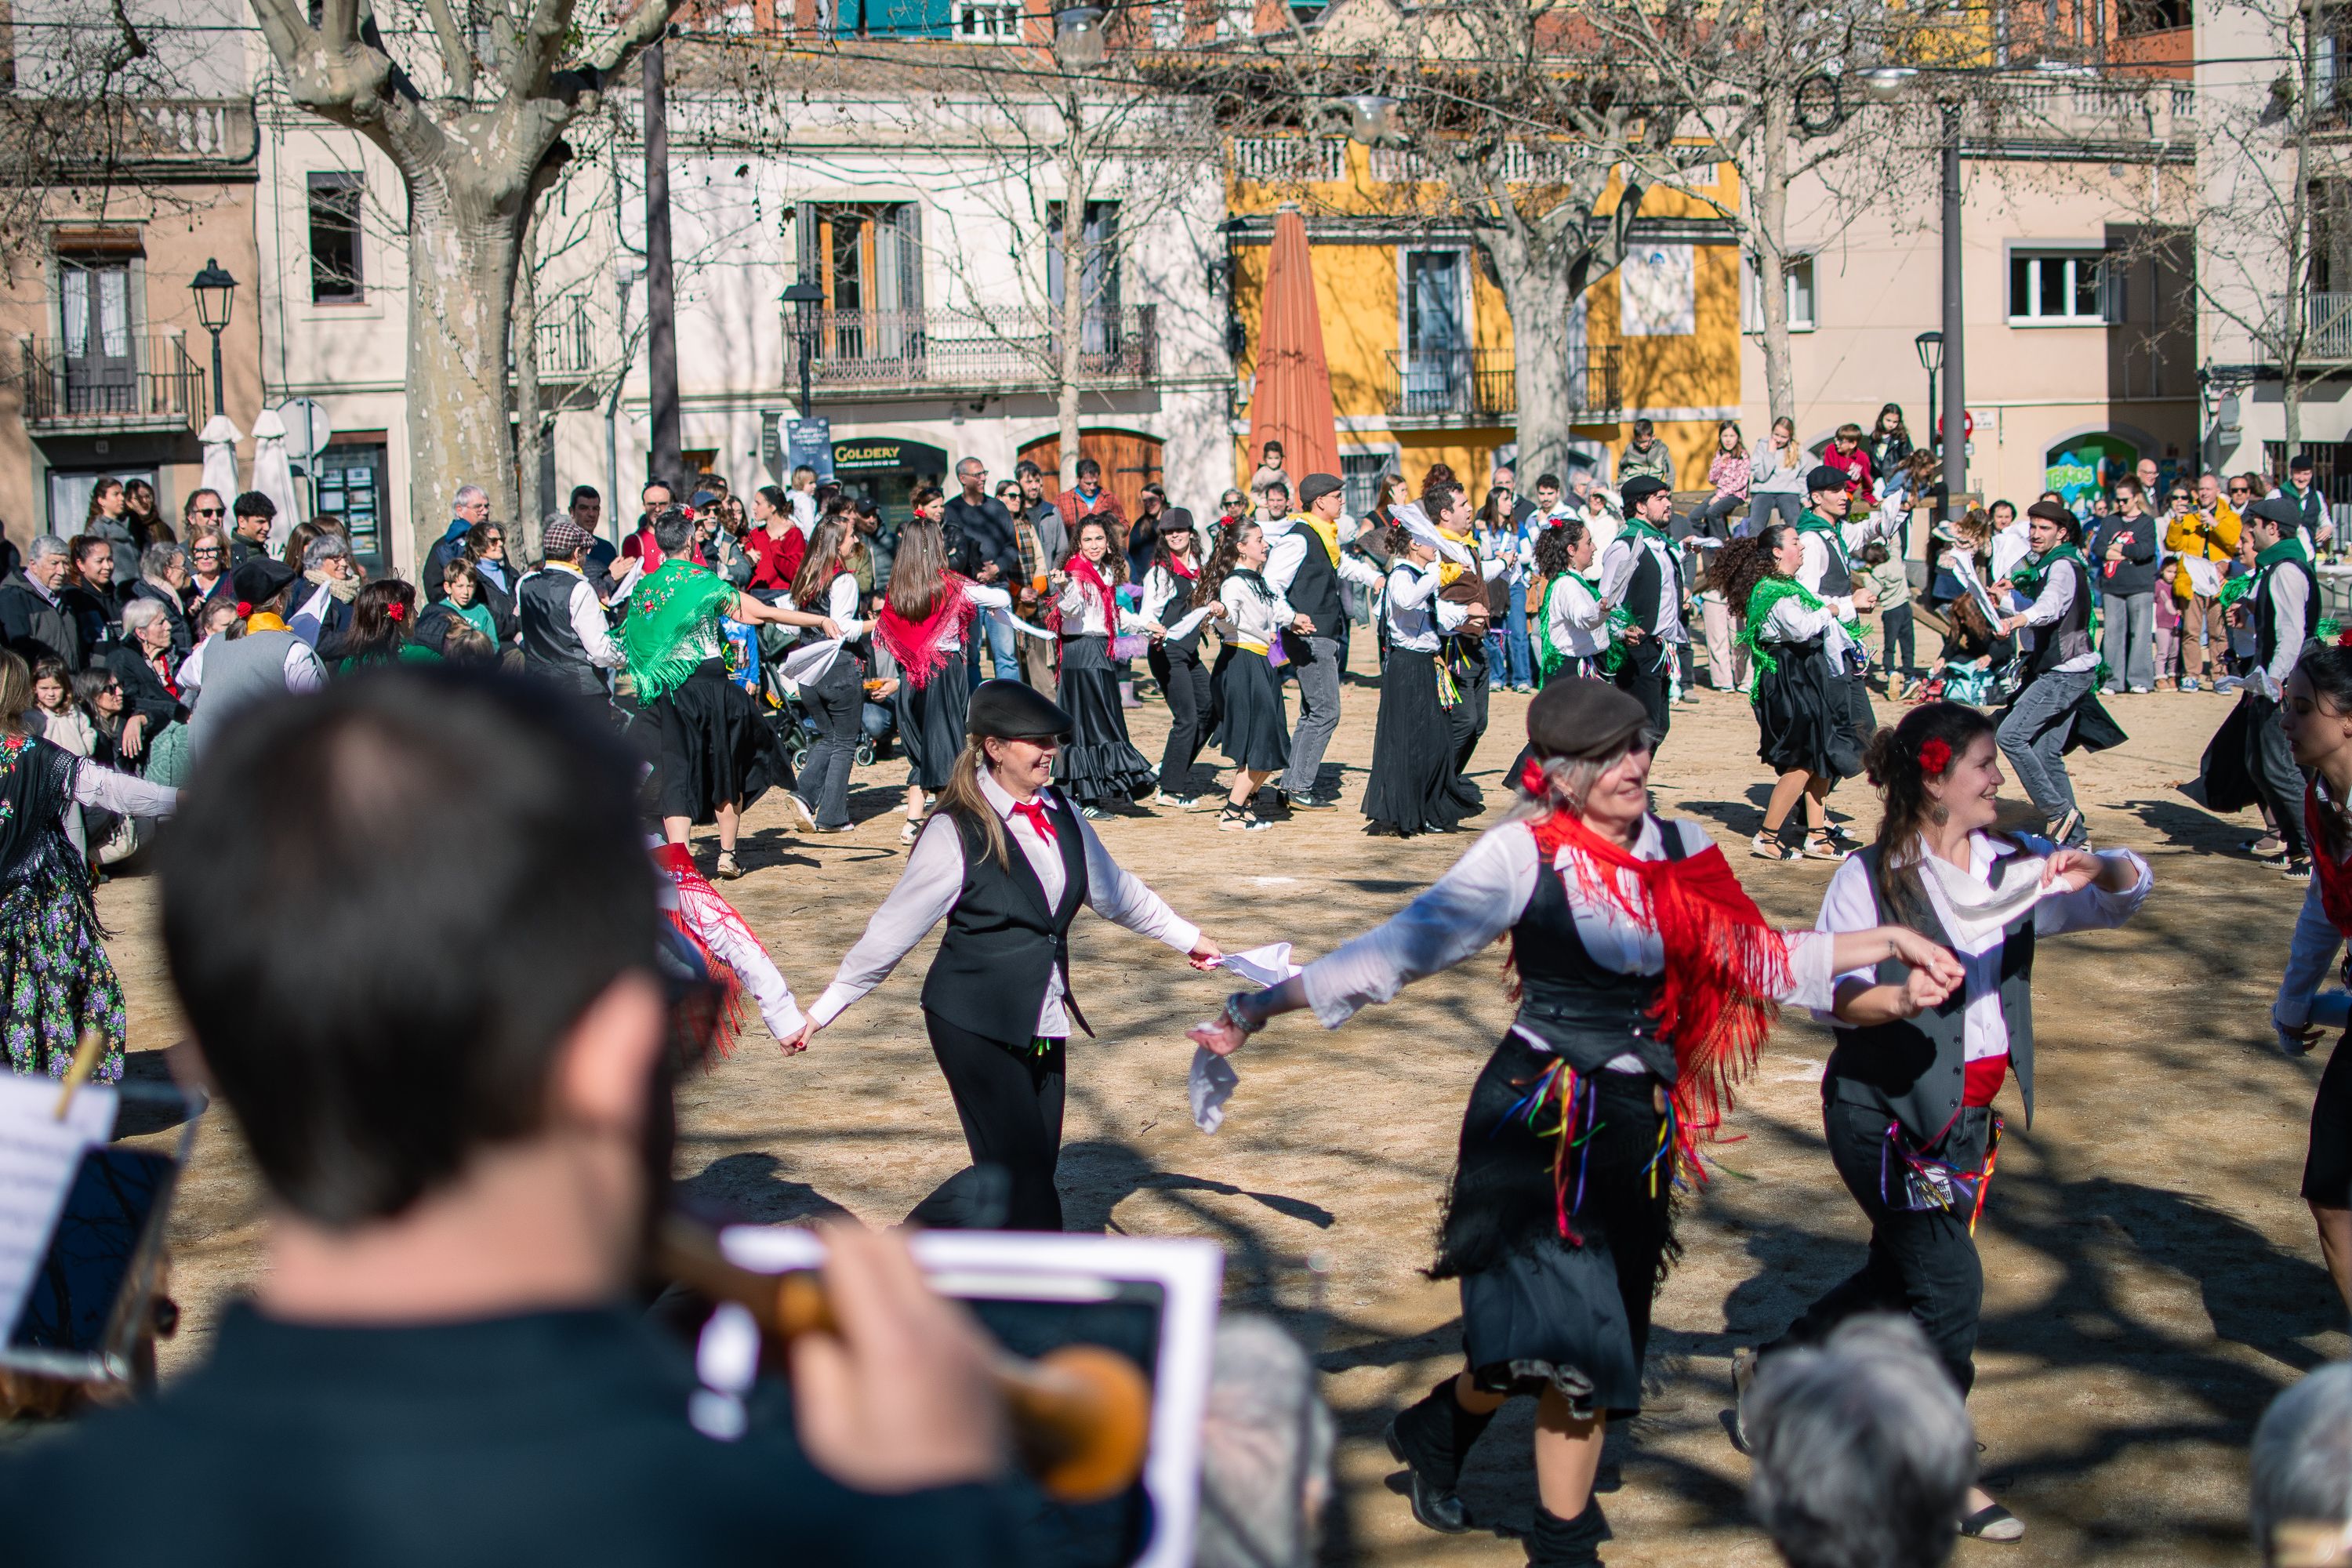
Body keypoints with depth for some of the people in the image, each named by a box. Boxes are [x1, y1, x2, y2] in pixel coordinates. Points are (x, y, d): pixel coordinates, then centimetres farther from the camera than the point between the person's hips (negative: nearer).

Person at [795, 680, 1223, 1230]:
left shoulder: (1061, 815, 5)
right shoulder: (955, 833, -14)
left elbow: (1114, 890, 21)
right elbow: (891, 932, -9)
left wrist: (1188, 937, 31)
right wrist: (823, 1011, -7)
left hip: (1043, 1024, 7)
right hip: (975, 1025, -7)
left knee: (1031, 1170, 10)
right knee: (1024, 1175, -9)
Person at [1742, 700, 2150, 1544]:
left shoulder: (2014, 866, 3)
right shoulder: (1872, 877, -12)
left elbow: (2127, 892, 3)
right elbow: (1825, 989, -14)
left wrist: (2096, 868, -19)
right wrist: (1896, 999, -33)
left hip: (1967, 1116, 7)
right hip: (1882, 1112, -7)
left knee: (1899, 1275, 19)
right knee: (1950, 1282, -9)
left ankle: (1773, 1367, 40)